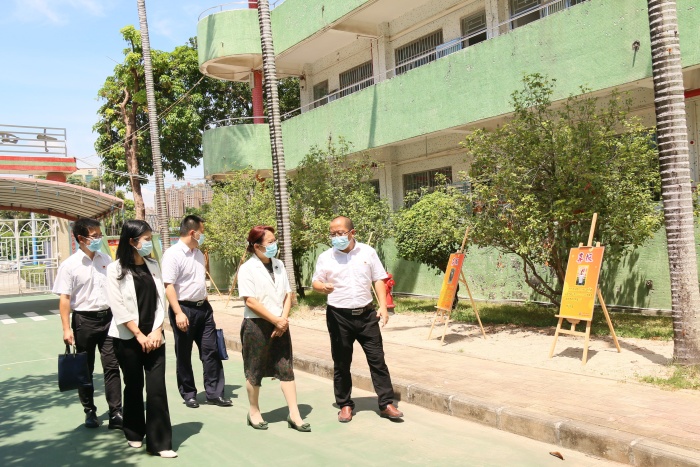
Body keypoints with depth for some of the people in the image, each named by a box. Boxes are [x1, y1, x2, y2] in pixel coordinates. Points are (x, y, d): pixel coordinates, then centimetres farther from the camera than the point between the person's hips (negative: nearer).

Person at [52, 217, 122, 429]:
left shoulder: (106, 259, 5)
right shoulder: (70, 265, -8)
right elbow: (64, 298, -8)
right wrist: (67, 329, -13)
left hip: (108, 317, 3)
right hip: (84, 319, -3)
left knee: (111, 365, 1)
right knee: (85, 368, 11)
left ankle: (115, 412, 5)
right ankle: (90, 411, 25)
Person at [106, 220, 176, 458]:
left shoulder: (153, 265, 7)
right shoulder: (116, 269, -6)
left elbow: (160, 300, 5)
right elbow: (118, 308, -10)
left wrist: (157, 331, -6)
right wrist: (139, 335, -11)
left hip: (153, 336, 3)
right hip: (128, 338, -3)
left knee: (157, 388, -3)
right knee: (133, 386, 10)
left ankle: (159, 442, 4)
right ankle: (134, 433, 31)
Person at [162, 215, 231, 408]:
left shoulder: (199, 253, 11)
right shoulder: (173, 254, -14)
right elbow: (169, 285, -19)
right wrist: (178, 313, -25)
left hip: (203, 308, 7)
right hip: (184, 309, -7)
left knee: (211, 350, 5)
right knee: (184, 355, 8)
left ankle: (214, 393, 13)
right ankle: (188, 394, 21)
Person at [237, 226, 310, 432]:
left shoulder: (279, 265, 9)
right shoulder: (247, 269, -9)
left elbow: (287, 294, 9)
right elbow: (250, 301, -15)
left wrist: (284, 319, -6)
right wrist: (275, 320, -15)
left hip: (280, 325, 5)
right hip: (256, 325, -5)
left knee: (286, 369, 5)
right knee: (255, 371, 8)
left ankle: (294, 414, 10)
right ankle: (254, 411, 26)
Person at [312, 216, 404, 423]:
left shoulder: (368, 252, 3)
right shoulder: (325, 257, 1)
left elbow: (379, 280, 5)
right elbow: (315, 282, 6)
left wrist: (383, 306, -5)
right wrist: (322, 287, -19)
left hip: (366, 314, 1)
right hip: (339, 316, 0)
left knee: (377, 359, 2)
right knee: (341, 363, 7)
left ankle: (386, 403, 10)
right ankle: (345, 405, 21)